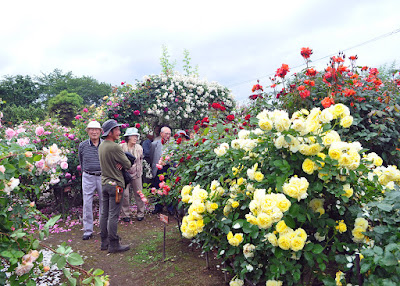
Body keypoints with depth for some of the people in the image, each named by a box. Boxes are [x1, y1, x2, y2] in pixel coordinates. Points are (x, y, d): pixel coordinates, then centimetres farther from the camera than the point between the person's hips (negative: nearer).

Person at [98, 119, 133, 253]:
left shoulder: (101, 146, 9)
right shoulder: (115, 147, -19)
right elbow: (128, 164, -14)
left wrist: (117, 164, -1)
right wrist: (122, 163, 6)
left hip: (104, 183, 9)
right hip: (115, 184, -9)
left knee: (105, 213, 14)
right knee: (113, 215, -2)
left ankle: (104, 242, 23)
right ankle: (113, 245, 6)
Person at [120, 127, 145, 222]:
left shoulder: (139, 148, 4)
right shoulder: (121, 147, -7)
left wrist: (140, 171, 8)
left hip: (136, 174, 3)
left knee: (139, 194, 6)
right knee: (125, 195, -1)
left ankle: (140, 213, 18)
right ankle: (125, 214, 13)